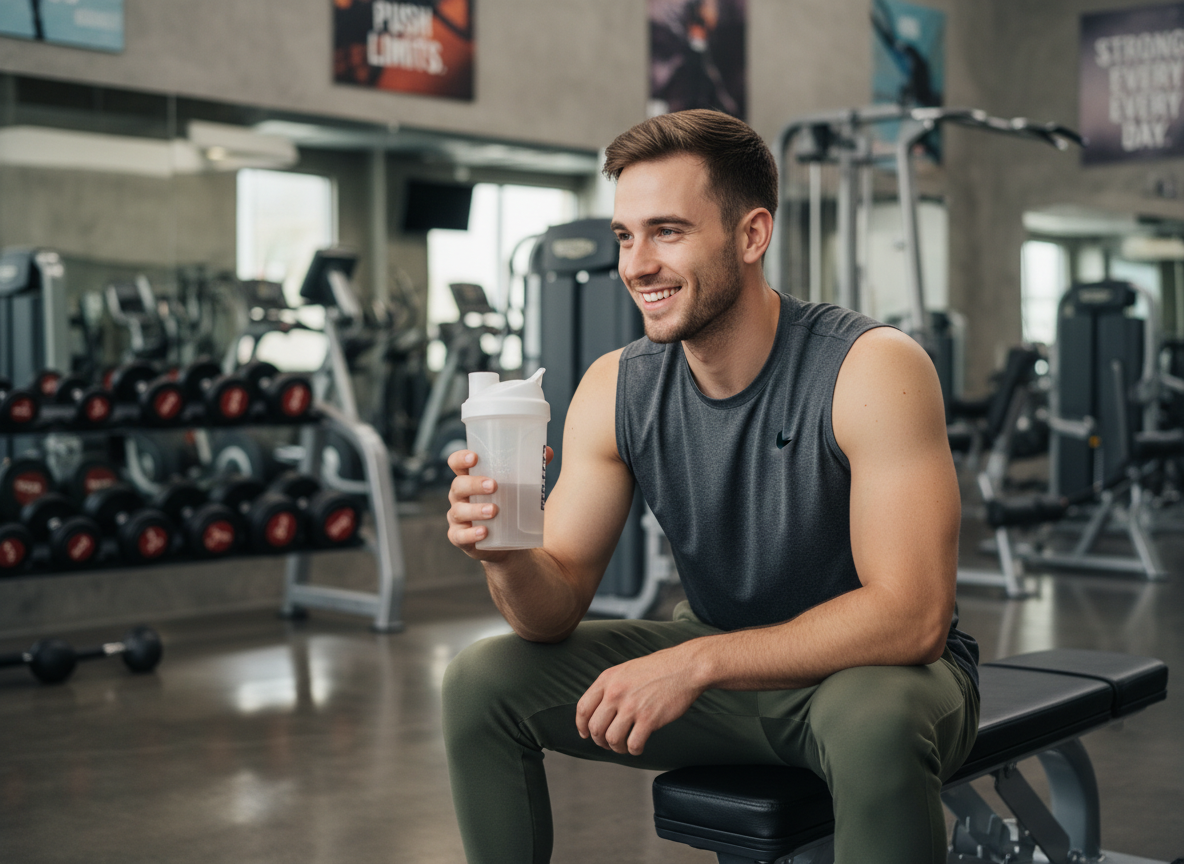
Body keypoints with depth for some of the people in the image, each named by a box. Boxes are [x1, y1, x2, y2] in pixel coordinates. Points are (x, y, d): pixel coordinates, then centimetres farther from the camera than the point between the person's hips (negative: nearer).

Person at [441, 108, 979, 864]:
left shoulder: (871, 370, -24)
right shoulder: (615, 391, -8)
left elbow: (911, 616, -29)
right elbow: (557, 609, -6)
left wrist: (696, 663, -34)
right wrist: (508, 555, -30)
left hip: (880, 667, -4)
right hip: (724, 667, 5)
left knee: (874, 721, -40)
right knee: (482, 681, -7)